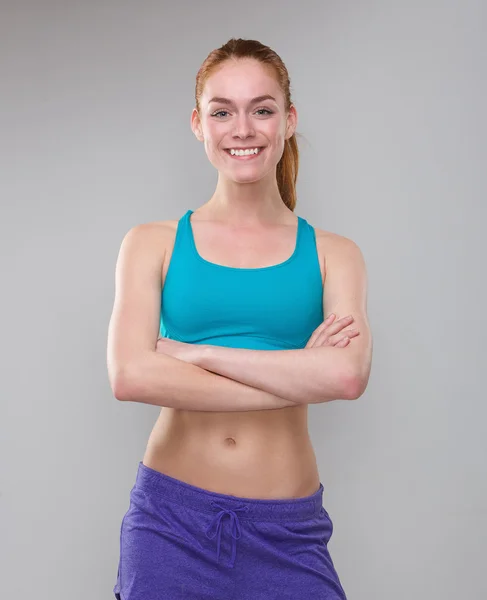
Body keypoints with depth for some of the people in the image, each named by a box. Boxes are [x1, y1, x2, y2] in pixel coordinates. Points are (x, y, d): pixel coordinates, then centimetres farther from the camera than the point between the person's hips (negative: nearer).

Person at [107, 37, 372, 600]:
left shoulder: (332, 254, 2)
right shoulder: (153, 244, 2)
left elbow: (348, 375, -15)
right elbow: (130, 375, -13)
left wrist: (192, 350, -13)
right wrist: (299, 376, -13)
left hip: (286, 530, 1)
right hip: (171, 517, 0)